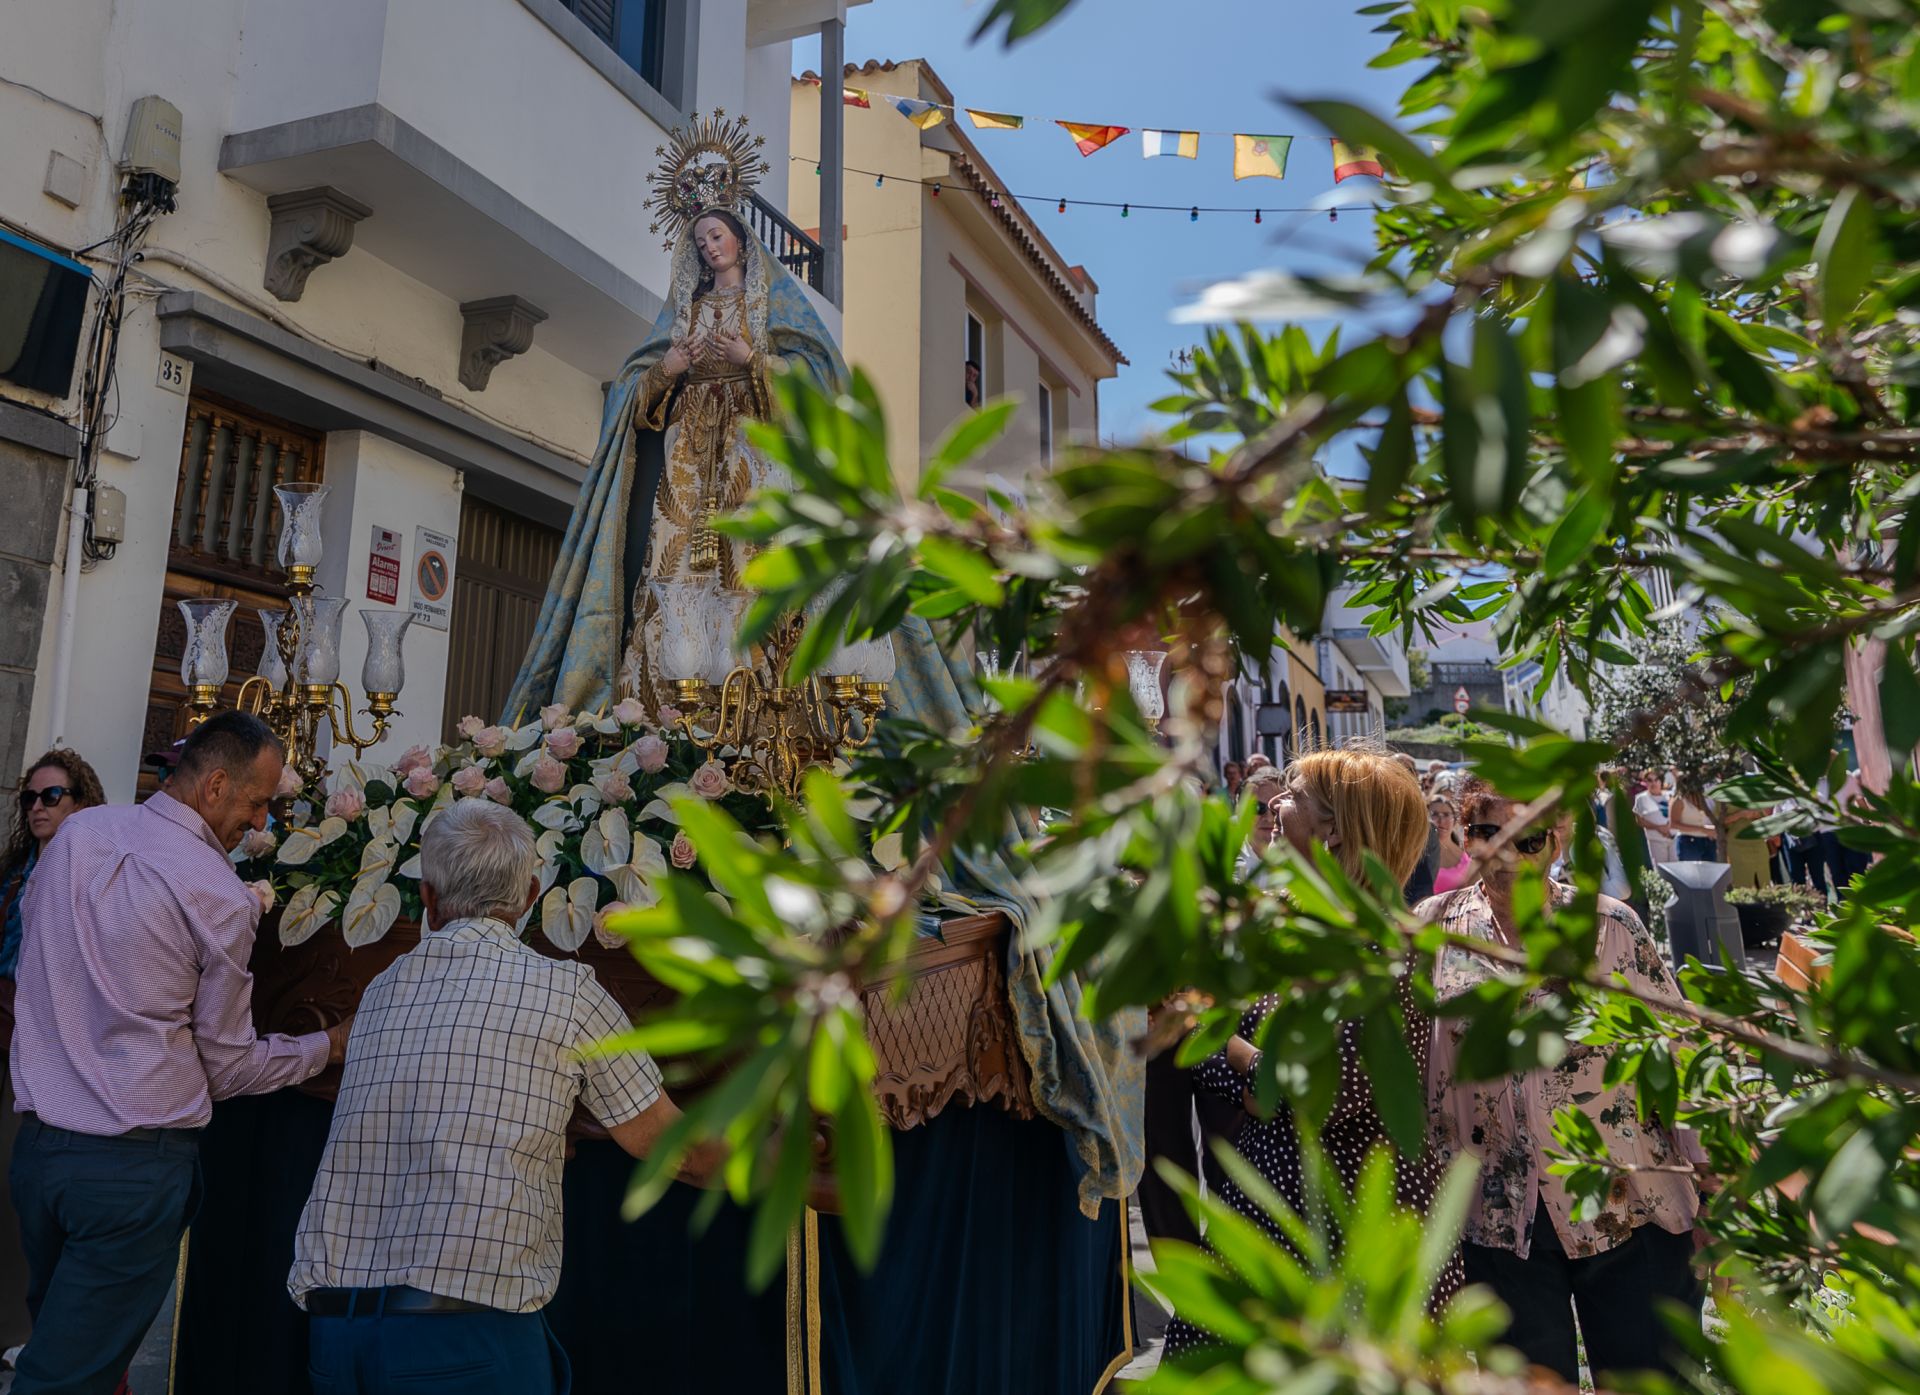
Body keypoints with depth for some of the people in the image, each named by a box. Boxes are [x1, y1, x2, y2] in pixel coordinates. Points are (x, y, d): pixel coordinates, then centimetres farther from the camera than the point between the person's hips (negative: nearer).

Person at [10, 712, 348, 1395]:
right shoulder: (225, 900, -14)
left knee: (53, 1333, 21)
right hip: (137, 1164, -7)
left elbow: (29, 955, 20)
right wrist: (329, 1045, 10)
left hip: (37, 1142, 7)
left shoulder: (75, 832, 4)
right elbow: (226, 1068, -3)